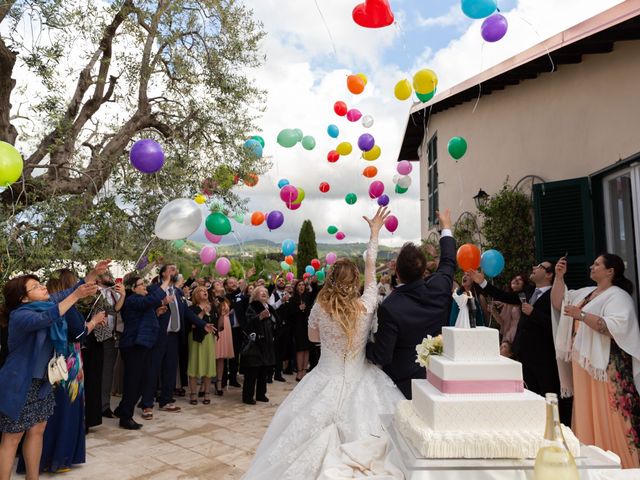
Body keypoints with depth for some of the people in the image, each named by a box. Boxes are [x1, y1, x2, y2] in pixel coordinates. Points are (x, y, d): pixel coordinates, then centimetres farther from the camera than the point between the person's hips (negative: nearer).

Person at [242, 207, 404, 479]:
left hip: (326, 384, 0)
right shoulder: (366, 306, -12)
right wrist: (374, 231, 9)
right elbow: (371, 267, -1)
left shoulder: (320, 309, -10)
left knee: (312, 440, 13)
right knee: (363, 447, 10)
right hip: (359, 384, 0)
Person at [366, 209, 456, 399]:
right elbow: (448, 262, 10)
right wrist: (446, 228, 24)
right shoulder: (439, 288, -14)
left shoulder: (390, 307, -27)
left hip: (404, 385, -5)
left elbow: (381, 356, -21)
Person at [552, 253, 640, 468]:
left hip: (606, 367, -8)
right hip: (583, 364, 8)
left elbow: (616, 327, -23)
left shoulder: (618, 296, -9)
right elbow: (558, 302, 15)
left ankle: (619, 464, 6)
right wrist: (559, 277, 6)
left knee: (607, 416, -4)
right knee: (588, 414, 12)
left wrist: (582, 315, -27)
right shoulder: (586, 293, 15)